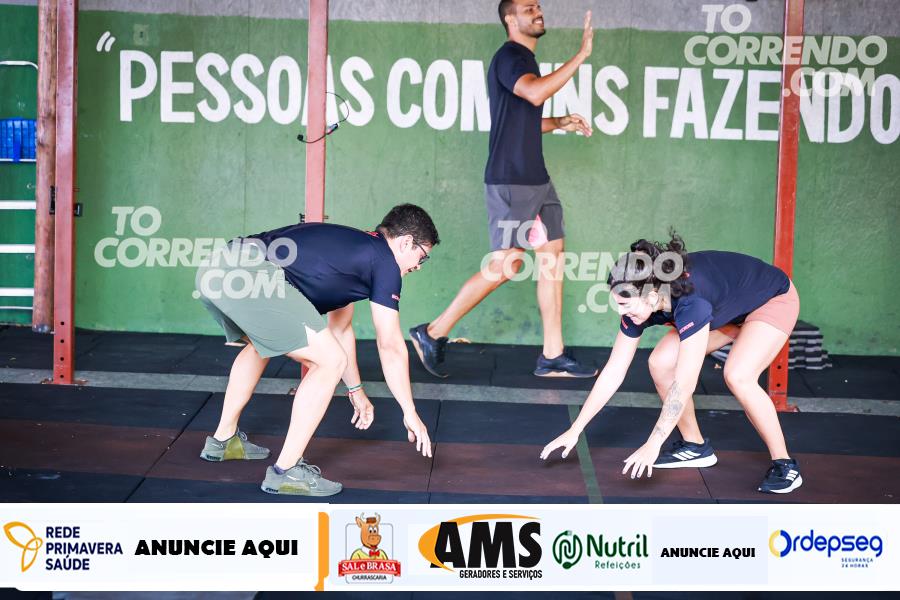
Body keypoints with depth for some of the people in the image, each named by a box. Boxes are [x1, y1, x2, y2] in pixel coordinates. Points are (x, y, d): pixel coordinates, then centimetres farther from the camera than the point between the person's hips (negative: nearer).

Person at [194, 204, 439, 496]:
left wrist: (356, 390, 52)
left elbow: (340, 328, 43)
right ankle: (286, 471, 3)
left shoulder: (350, 246, 33)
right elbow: (391, 347, 9)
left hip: (213, 271, 10)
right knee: (330, 361, -1)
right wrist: (410, 414, 19)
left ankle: (223, 440, 44)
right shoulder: (384, 261, 8)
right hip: (250, 276, -10)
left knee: (261, 344, 36)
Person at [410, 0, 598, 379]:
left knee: (552, 256, 6)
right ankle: (433, 334, 4)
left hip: (536, 180, 10)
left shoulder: (524, 60, 19)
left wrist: (561, 123, 13)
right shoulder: (509, 56, -11)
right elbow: (535, 93, -32)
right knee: (504, 266, -8)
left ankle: (553, 357, 9)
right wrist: (581, 56, -29)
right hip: (510, 181, -10)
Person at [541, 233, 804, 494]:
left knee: (738, 376, -29)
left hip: (775, 300, -7)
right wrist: (574, 431, -10)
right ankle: (695, 445, 10)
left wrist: (652, 445, -37)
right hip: (728, 309, 7)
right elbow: (612, 374, -11)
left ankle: (784, 464, -11)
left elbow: (684, 384, -39)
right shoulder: (638, 304, -19)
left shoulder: (691, 301, -41)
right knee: (661, 362, -8)